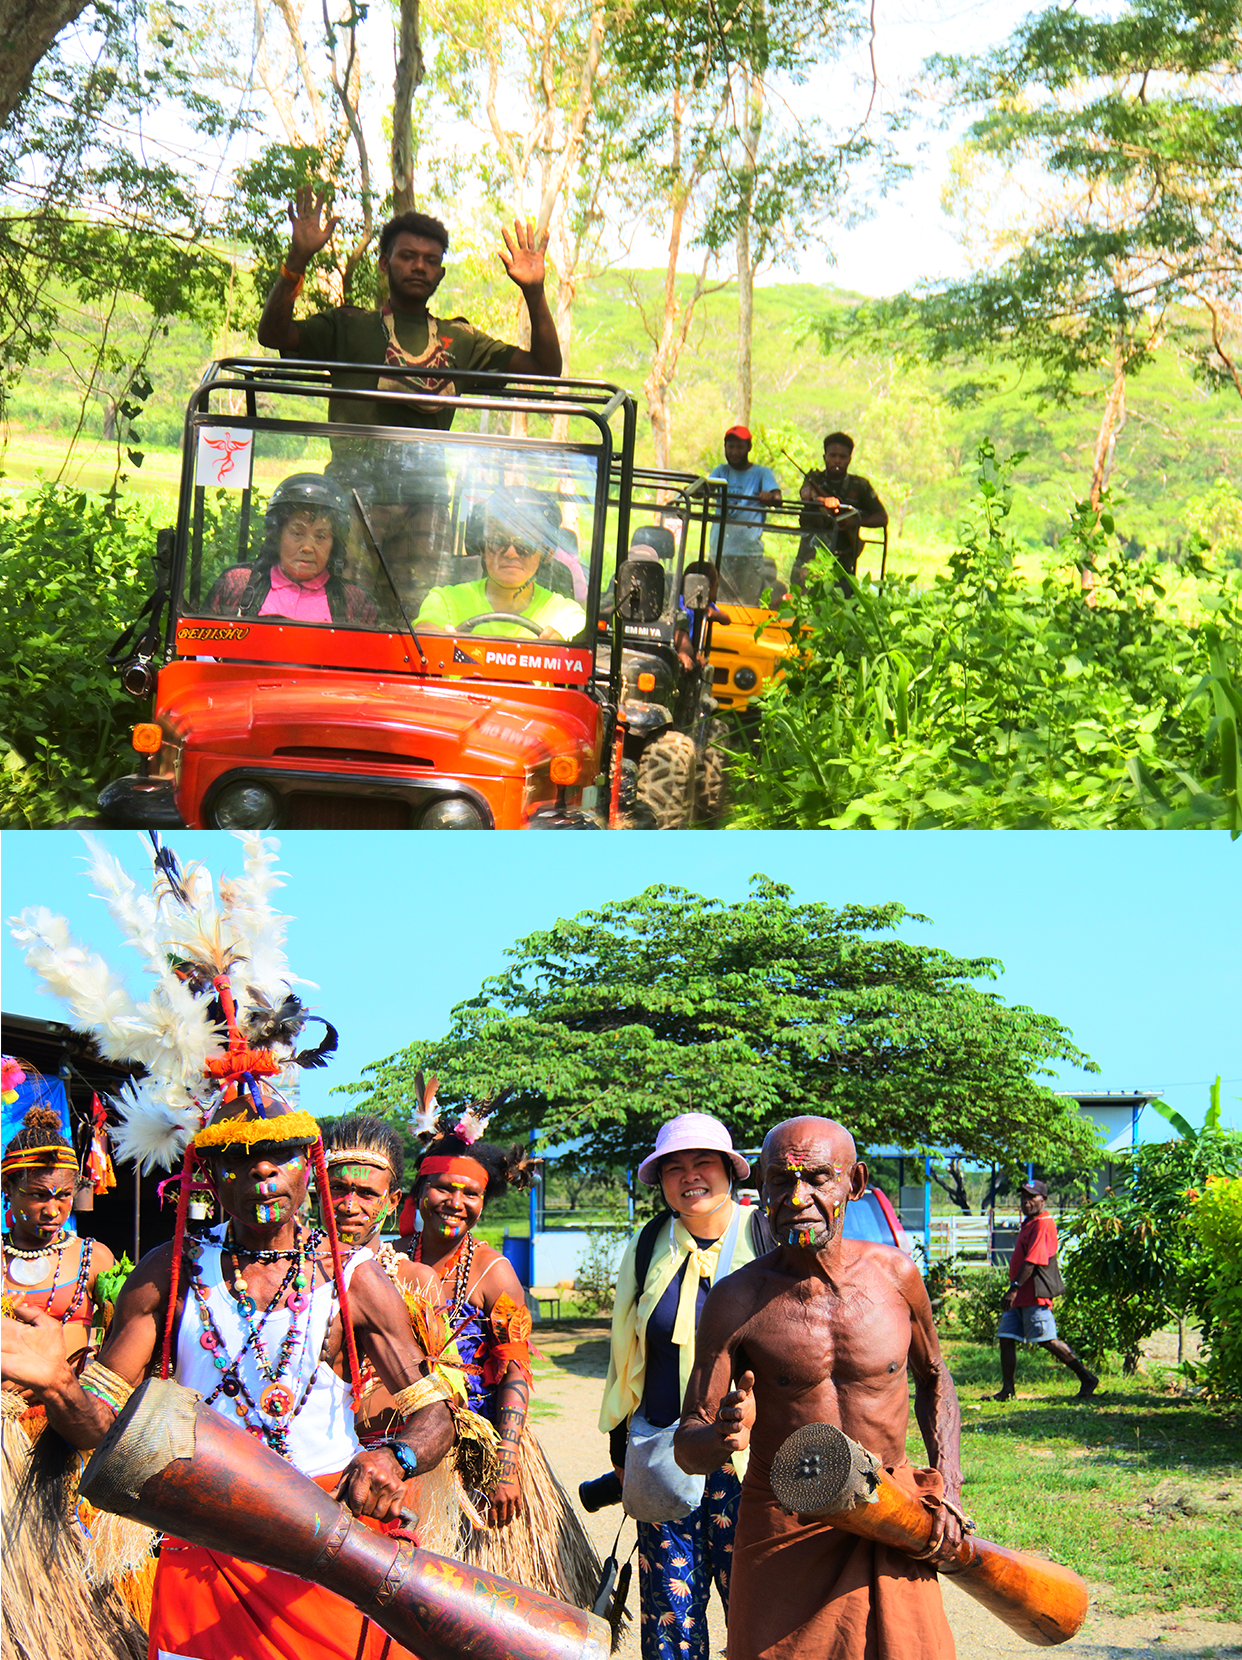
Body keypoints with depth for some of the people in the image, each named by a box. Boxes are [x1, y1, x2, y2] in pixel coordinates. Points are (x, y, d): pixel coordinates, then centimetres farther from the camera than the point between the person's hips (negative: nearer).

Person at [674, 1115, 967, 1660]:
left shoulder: (894, 1274, -4)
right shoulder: (738, 1300, -12)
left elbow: (933, 1379, 15)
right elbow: (687, 1448, -8)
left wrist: (946, 1485, 5)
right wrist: (724, 1438, -31)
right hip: (784, 1535, -2)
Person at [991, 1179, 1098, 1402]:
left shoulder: (1043, 1225, -13)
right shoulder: (1029, 1223, 19)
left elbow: (1032, 1261, -22)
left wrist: (1014, 1288, -27)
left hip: (1035, 1295, -10)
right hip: (1020, 1297, 10)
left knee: (1047, 1340, -8)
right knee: (1006, 1339, 5)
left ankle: (1087, 1379, 0)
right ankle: (1007, 1390, 7)